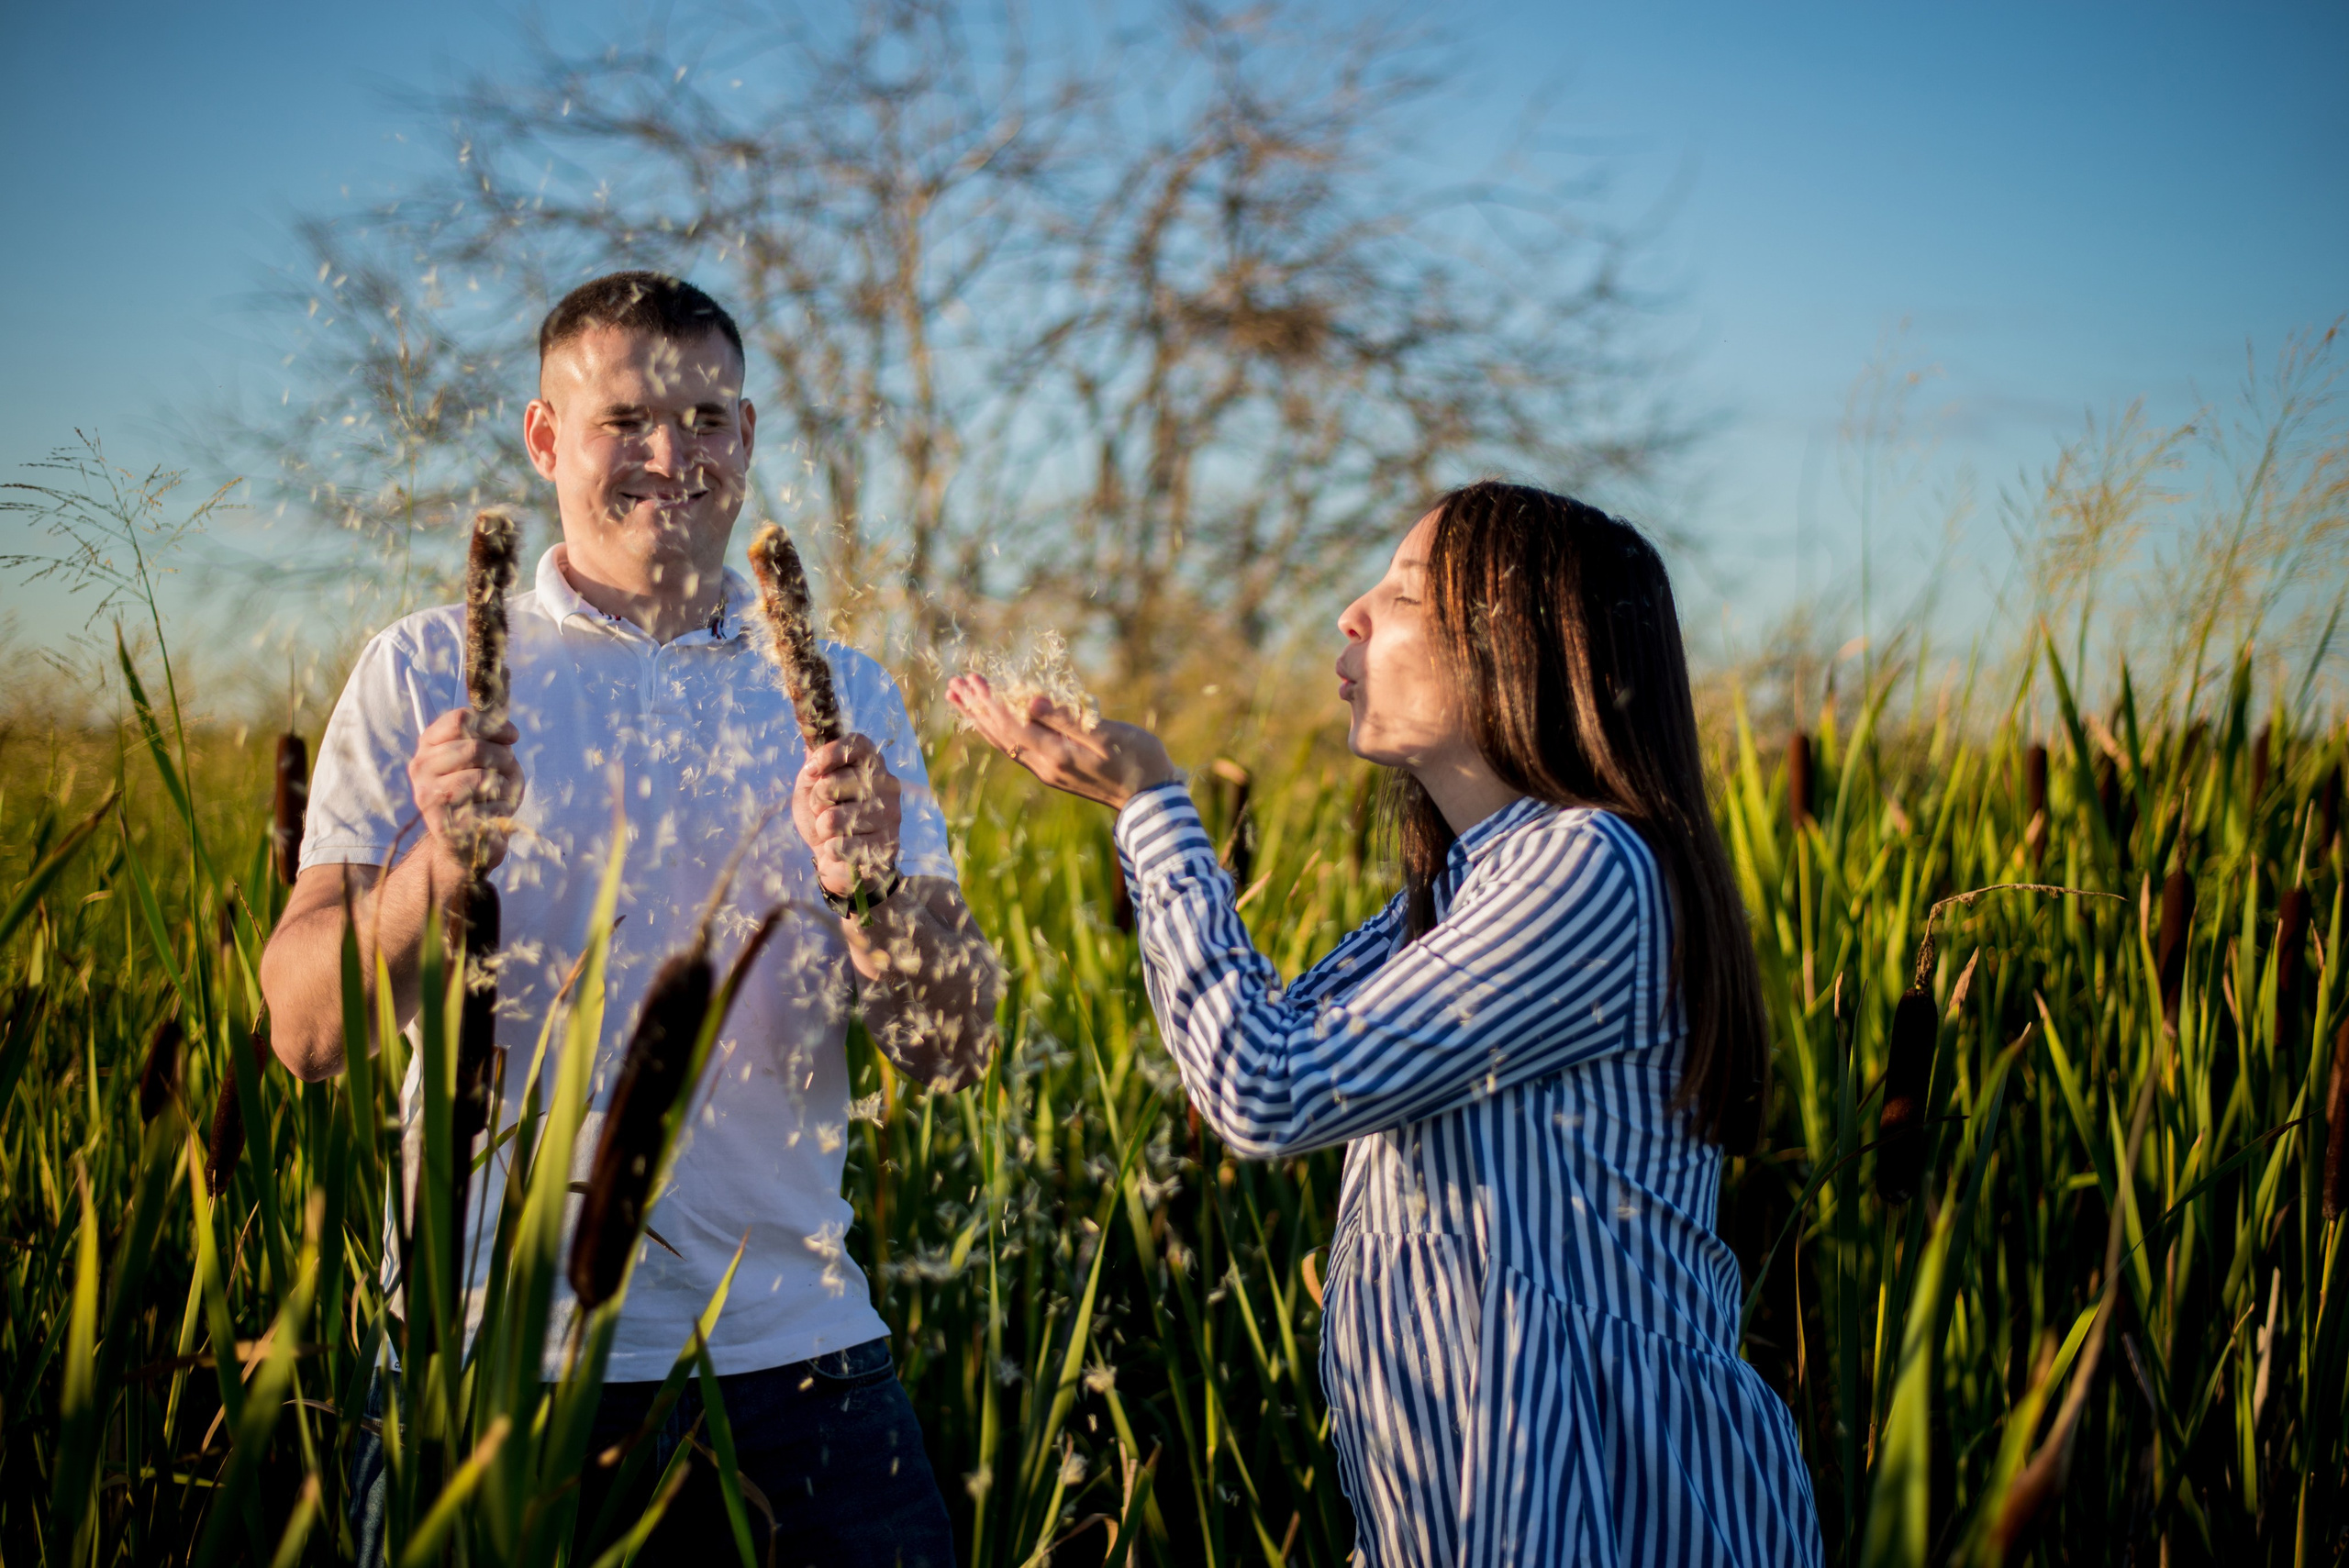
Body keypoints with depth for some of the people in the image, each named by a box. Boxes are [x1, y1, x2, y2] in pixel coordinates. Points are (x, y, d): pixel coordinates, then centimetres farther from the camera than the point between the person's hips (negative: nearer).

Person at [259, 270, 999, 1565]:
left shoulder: (844, 695, 8)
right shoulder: (428, 672, 2)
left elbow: (955, 1055, 0)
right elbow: (305, 1034, -5)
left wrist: (869, 891, -19)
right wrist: (440, 864, -23)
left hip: (788, 1348, 2)